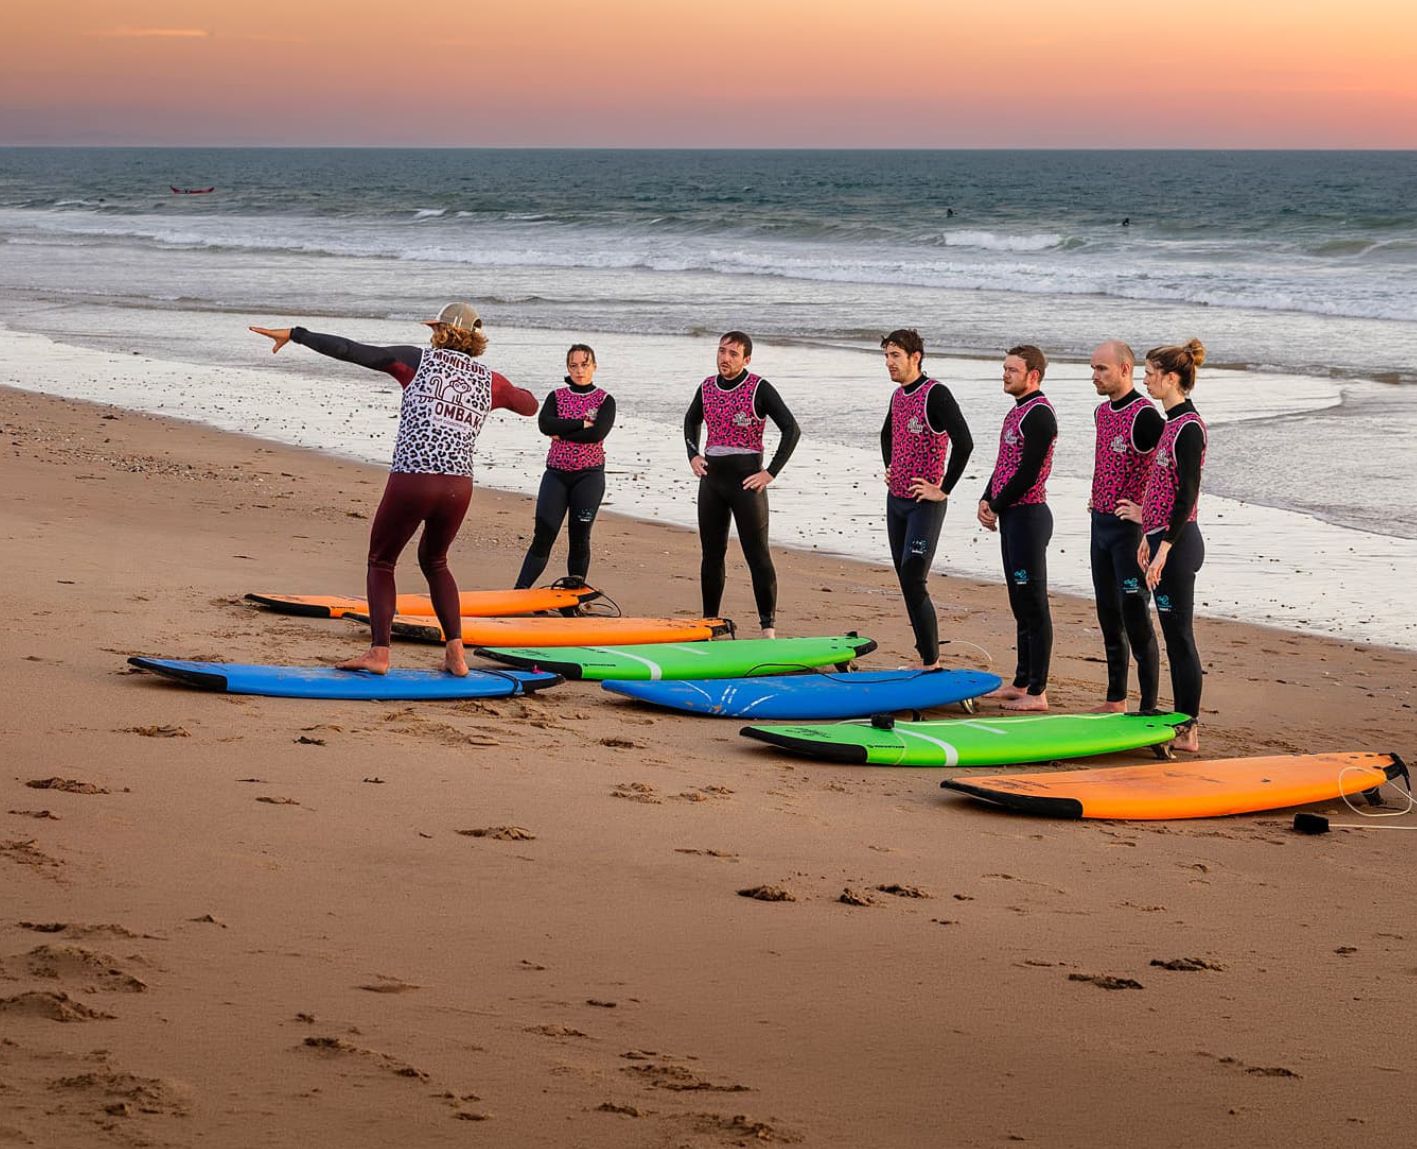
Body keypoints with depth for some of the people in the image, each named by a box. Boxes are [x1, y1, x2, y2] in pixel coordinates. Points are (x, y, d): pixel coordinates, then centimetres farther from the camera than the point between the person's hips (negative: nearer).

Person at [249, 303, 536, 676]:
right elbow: (529, 405, 32)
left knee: (381, 562, 15)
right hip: (459, 487, 4)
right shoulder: (489, 380, 13)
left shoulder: (419, 361, 4)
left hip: (410, 481, -4)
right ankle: (456, 652, 14)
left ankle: (379, 652, 1)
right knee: (434, 562, 26)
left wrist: (294, 334, 8)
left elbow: (351, 351, 1)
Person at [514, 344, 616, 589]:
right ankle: (519, 592, -8)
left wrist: (562, 434, -10)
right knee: (543, 536, -6)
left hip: (589, 476, -1)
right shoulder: (557, 396, 8)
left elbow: (597, 433, -16)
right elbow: (544, 424, -12)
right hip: (556, 474, 1)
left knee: (580, 539, 0)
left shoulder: (605, 400, 2)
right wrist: (582, 423, -13)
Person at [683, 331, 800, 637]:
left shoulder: (759, 389, -10)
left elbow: (791, 430, -12)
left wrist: (770, 473, -15)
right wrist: (693, 455, 12)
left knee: (758, 555, -6)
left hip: (746, 482, -6)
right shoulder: (707, 387, 8)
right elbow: (691, 421, 27)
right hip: (711, 479, 6)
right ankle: (709, 622, 20)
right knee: (712, 554, 11)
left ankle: (768, 627, -6)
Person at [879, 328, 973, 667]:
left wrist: (944, 489, -19)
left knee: (913, 581, -15)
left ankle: (931, 661, -10)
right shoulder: (898, 395, 12)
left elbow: (963, 443, -24)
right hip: (896, 500, 9)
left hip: (924, 503, -9)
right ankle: (925, 655, 15)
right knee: (905, 580, 9)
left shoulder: (935, 394, -15)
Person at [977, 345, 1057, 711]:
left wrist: (996, 507, -10)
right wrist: (987, 501, 5)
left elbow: (1028, 472, -20)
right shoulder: (1017, 412, 16)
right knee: (1020, 604, 16)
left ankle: (1037, 692, -5)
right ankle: (1021, 683, 24)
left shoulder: (1039, 414, -16)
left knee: (1034, 605, -7)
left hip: (1028, 515, -10)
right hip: (1010, 516, 10)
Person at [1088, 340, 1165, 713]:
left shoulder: (1144, 416, -17)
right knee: (1109, 616, 14)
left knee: (1136, 619, -7)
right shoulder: (1102, 412, 11)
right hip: (1100, 524, 9)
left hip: (1130, 528, -9)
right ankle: (1115, 700, 24)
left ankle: (1148, 708, -2)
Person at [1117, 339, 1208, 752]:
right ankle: (1182, 721, 18)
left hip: (1177, 542, -10)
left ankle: (1188, 730, 0)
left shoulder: (1188, 428, -16)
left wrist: (1164, 549, -22)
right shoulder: (1173, 423, 13)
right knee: (1175, 636, 12)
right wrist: (1149, 535, 22)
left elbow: (1187, 495, -20)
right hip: (1164, 538, 10)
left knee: (1179, 636, -5)